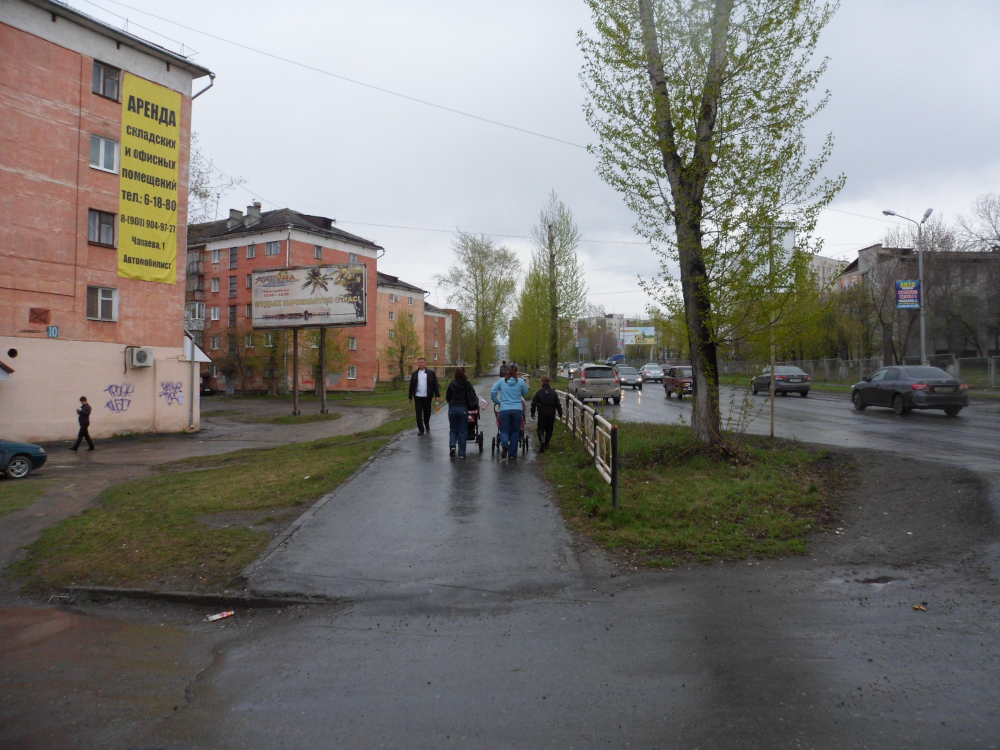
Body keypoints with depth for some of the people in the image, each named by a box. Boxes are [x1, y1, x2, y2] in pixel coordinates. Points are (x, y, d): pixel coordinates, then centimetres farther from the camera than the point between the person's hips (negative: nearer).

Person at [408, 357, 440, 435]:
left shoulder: (431, 373, 3)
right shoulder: (414, 374, 8)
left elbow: (435, 384, 0)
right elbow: (411, 386, 10)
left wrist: (437, 395, -6)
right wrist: (410, 397, 8)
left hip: (427, 397, -1)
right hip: (417, 397, 1)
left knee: (427, 413, 11)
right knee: (418, 414, -3)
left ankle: (427, 426, 35)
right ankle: (420, 429, 3)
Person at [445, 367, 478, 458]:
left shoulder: (451, 384, 1)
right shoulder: (467, 384, -3)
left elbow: (447, 397, 7)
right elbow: (474, 396, -1)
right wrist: (476, 405, 17)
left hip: (452, 409, 1)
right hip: (463, 409, -1)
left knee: (453, 430, 15)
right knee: (462, 431, 6)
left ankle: (452, 445, -11)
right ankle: (461, 453, 6)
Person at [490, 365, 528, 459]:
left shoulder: (501, 381, 4)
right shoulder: (520, 381, 2)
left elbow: (492, 391, 4)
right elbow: (525, 393, 14)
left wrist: (497, 401, 18)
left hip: (504, 409, 0)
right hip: (517, 409, 0)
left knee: (504, 430, 7)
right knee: (515, 432, 9)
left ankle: (504, 444, -24)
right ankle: (513, 453, 11)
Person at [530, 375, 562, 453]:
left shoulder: (538, 392, -4)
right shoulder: (553, 393, 2)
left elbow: (534, 403, 0)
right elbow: (558, 404, 3)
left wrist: (532, 412, 12)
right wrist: (560, 414, 9)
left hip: (542, 413, -2)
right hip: (551, 413, 2)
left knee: (540, 429, 2)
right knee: (549, 429, 15)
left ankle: (542, 441, -23)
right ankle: (546, 443, 21)